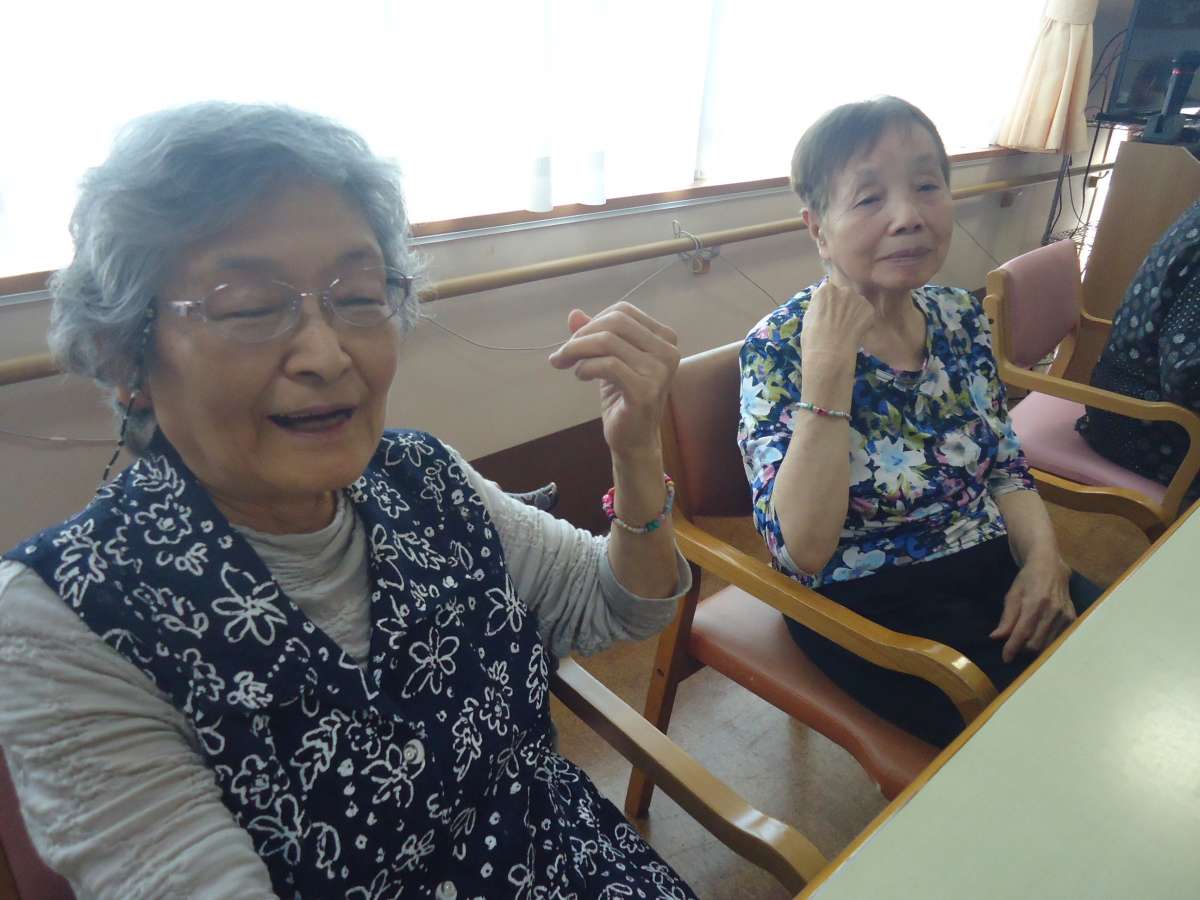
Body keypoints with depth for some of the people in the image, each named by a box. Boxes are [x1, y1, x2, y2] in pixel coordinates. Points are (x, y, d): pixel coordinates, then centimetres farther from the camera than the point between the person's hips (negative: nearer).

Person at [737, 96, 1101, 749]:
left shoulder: (959, 317, 1)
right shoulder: (778, 348, -17)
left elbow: (1006, 468, 11)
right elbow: (803, 551, -26)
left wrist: (1043, 557, -9)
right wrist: (828, 367, -29)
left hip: (995, 570, 6)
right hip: (868, 607, -6)